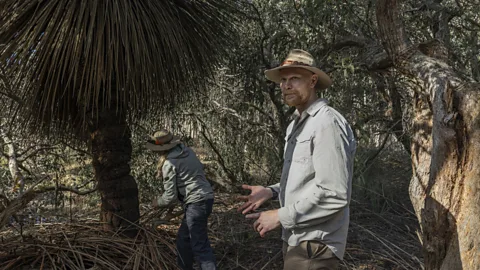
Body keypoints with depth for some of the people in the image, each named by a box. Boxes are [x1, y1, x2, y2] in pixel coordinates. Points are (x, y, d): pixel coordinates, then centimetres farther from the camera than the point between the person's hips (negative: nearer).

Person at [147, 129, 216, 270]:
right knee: (183, 239, 20)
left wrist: (158, 202, 11)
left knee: (199, 245, -8)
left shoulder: (169, 163, -11)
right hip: (206, 197, 9)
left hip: (196, 202, -9)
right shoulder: (187, 150, 9)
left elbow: (170, 196, -10)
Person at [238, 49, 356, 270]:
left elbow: (333, 195, -24)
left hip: (313, 245, -9)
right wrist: (271, 192, 6)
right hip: (296, 239, 9)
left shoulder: (326, 123, -18)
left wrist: (281, 216, -18)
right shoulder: (296, 124, 12)